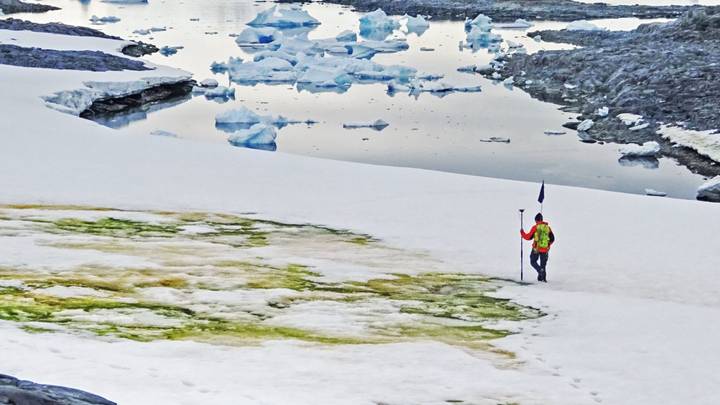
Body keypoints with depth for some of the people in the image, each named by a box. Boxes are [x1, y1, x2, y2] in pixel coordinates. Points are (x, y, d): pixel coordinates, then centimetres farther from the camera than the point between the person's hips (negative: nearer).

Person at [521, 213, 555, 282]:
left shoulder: (535, 227, -6)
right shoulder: (548, 227, 6)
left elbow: (528, 237, -2)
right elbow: (552, 239, 13)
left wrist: (522, 233, 17)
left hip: (536, 248, -4)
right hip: (545, 250, 4)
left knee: (533, 261, 11)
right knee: (543, 264, 15)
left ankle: (540, 270, -14)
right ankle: (543, 277, 10)